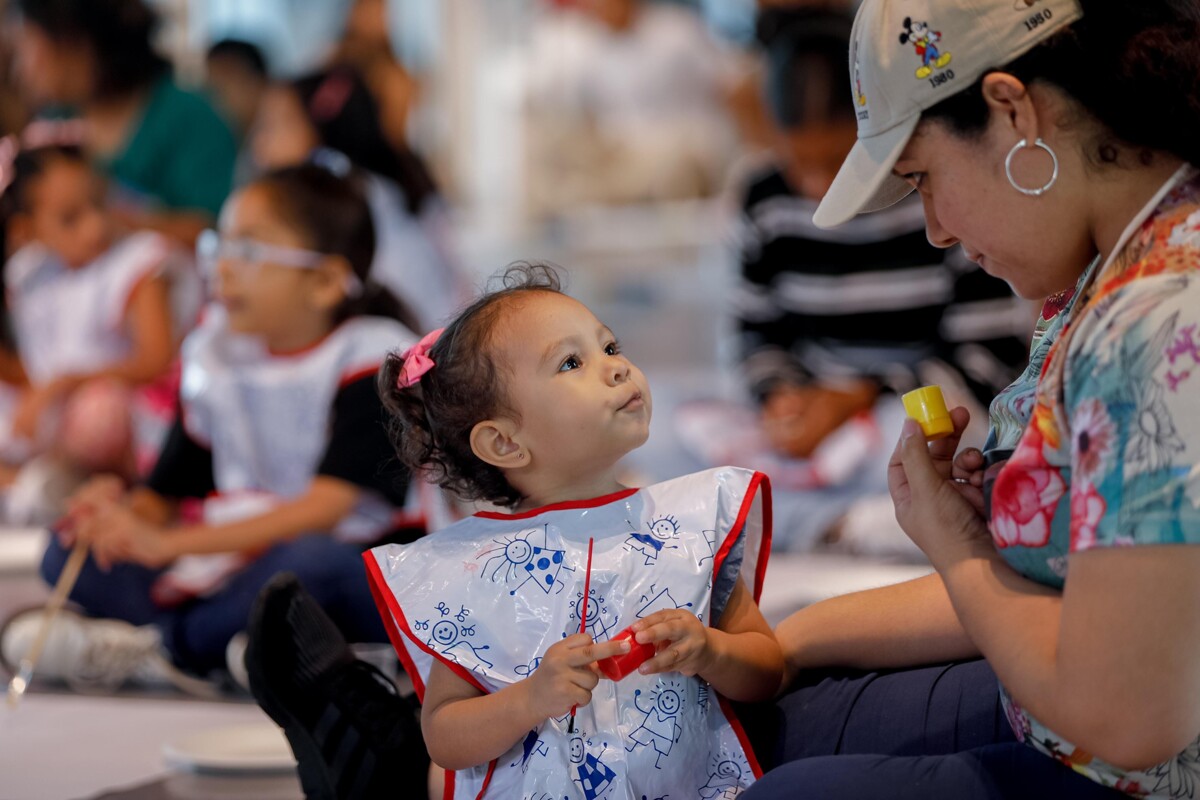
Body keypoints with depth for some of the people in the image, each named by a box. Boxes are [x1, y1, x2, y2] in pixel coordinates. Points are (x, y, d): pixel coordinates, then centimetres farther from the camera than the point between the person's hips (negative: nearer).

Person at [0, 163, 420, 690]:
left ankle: (169, 645, -18)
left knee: (314, 558, -40)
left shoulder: (374, 356, -9)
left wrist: (168, 544, -28)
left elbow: (328, 506, -21)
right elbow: (168, 498, 11)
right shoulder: (214, 358, 10)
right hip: (230, 565, 5)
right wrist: (128, 512, -16)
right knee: (68, 556, -10)